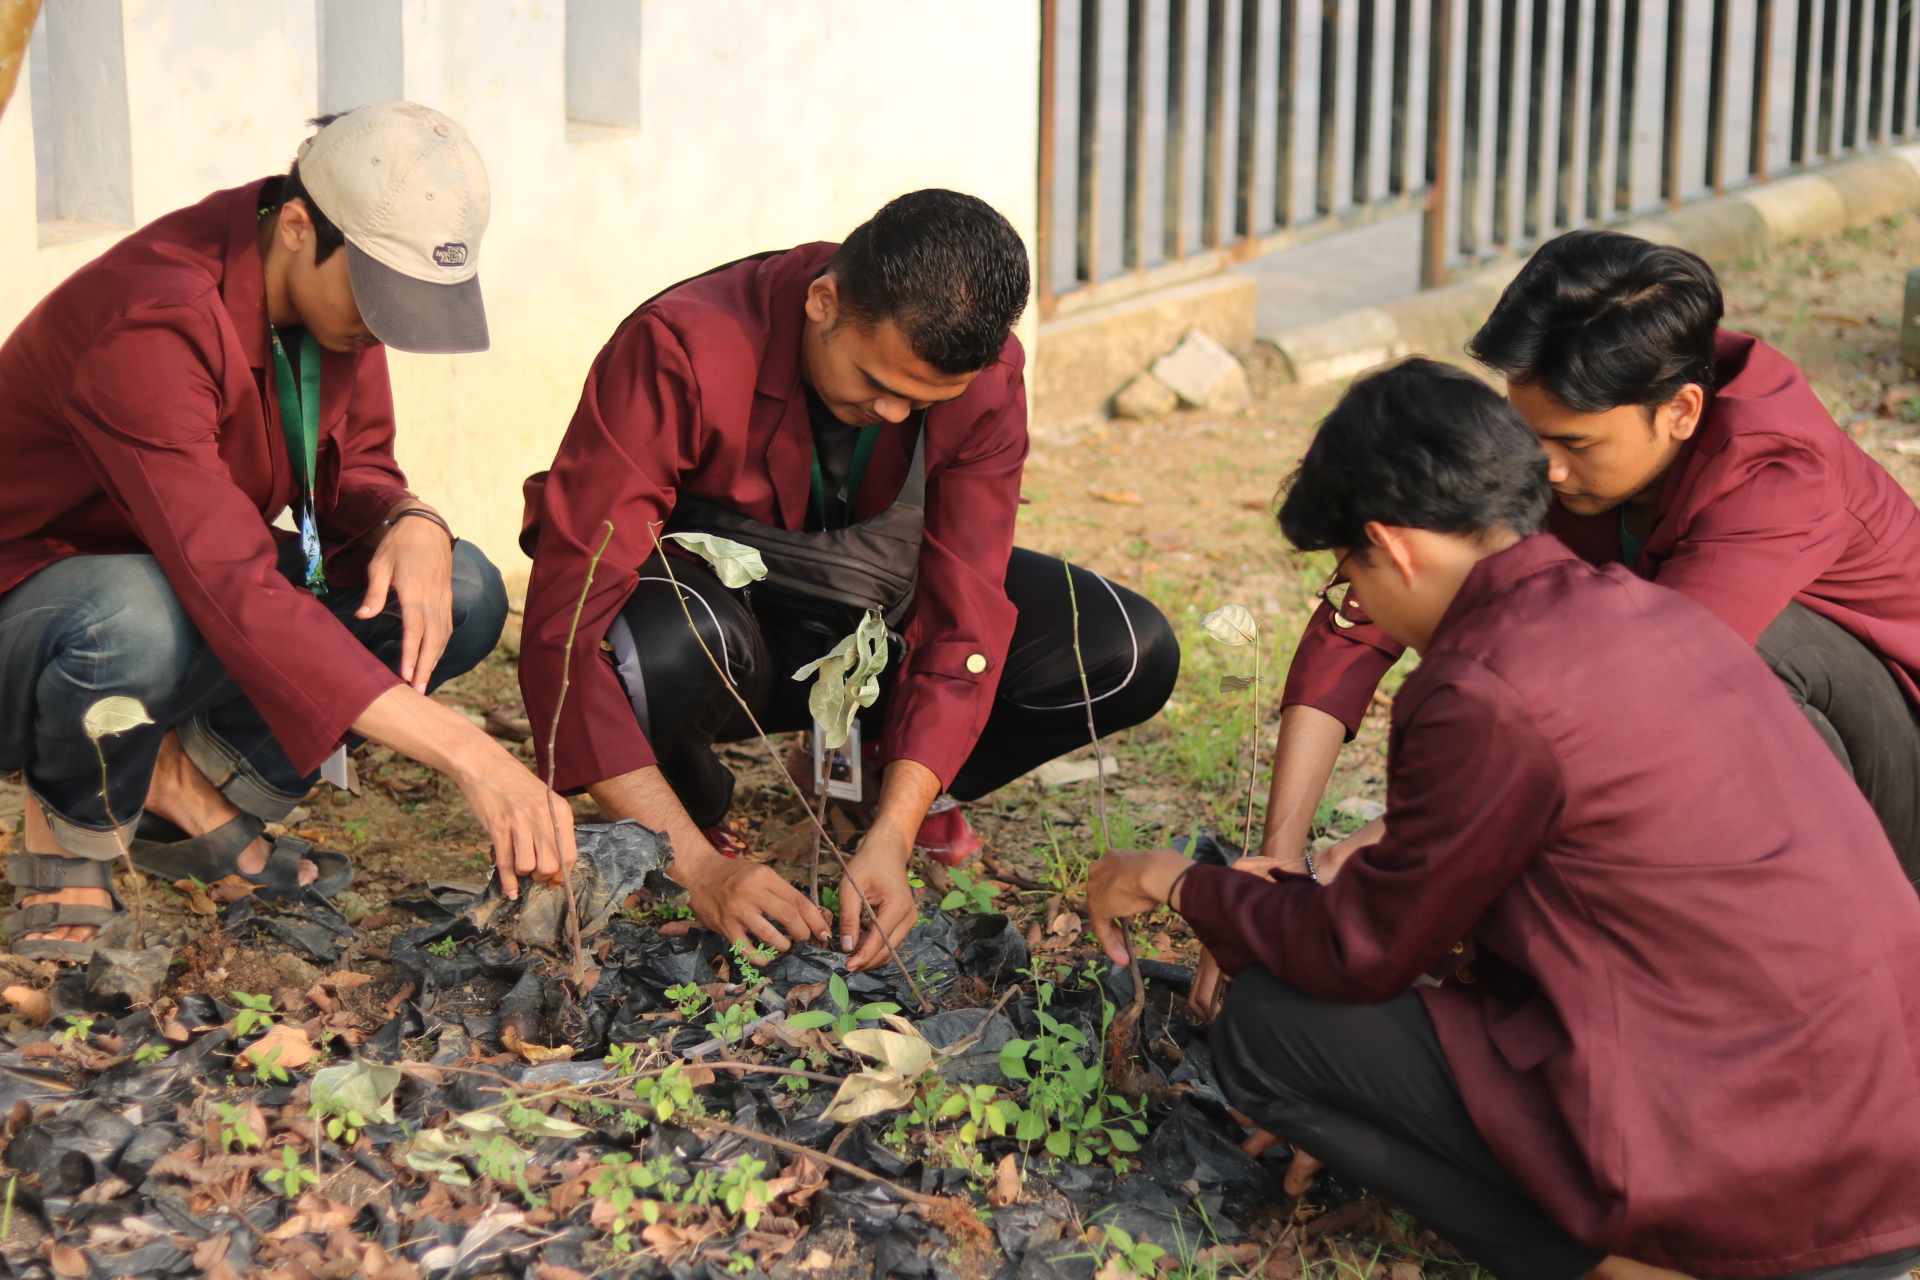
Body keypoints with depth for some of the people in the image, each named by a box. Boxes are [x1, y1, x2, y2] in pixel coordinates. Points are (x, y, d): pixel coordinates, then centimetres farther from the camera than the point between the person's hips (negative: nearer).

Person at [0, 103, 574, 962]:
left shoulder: (341, 285, -9)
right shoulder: (154, 322, -34)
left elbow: (352, 467, 3)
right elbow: (236, 592, -43)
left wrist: (411, 525, -24)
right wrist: (466, 753, -48)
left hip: (189, 584, 7)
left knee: (463, 594, -11)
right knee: (141, 618, -43)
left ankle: (190, 786, -5)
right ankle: (73, 828, -9)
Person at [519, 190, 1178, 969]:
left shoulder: (984, 375, -20)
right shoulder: (683, 353, -32)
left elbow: (965, 617, -20)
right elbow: (565, 623, -36)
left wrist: (890, 839, -34)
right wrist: (699, 867, -41)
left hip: (877, 618, 4)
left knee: (1132, 655, -17)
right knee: (659, 657, -41)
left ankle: (878, 771, 9)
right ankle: (698, 814, -4)